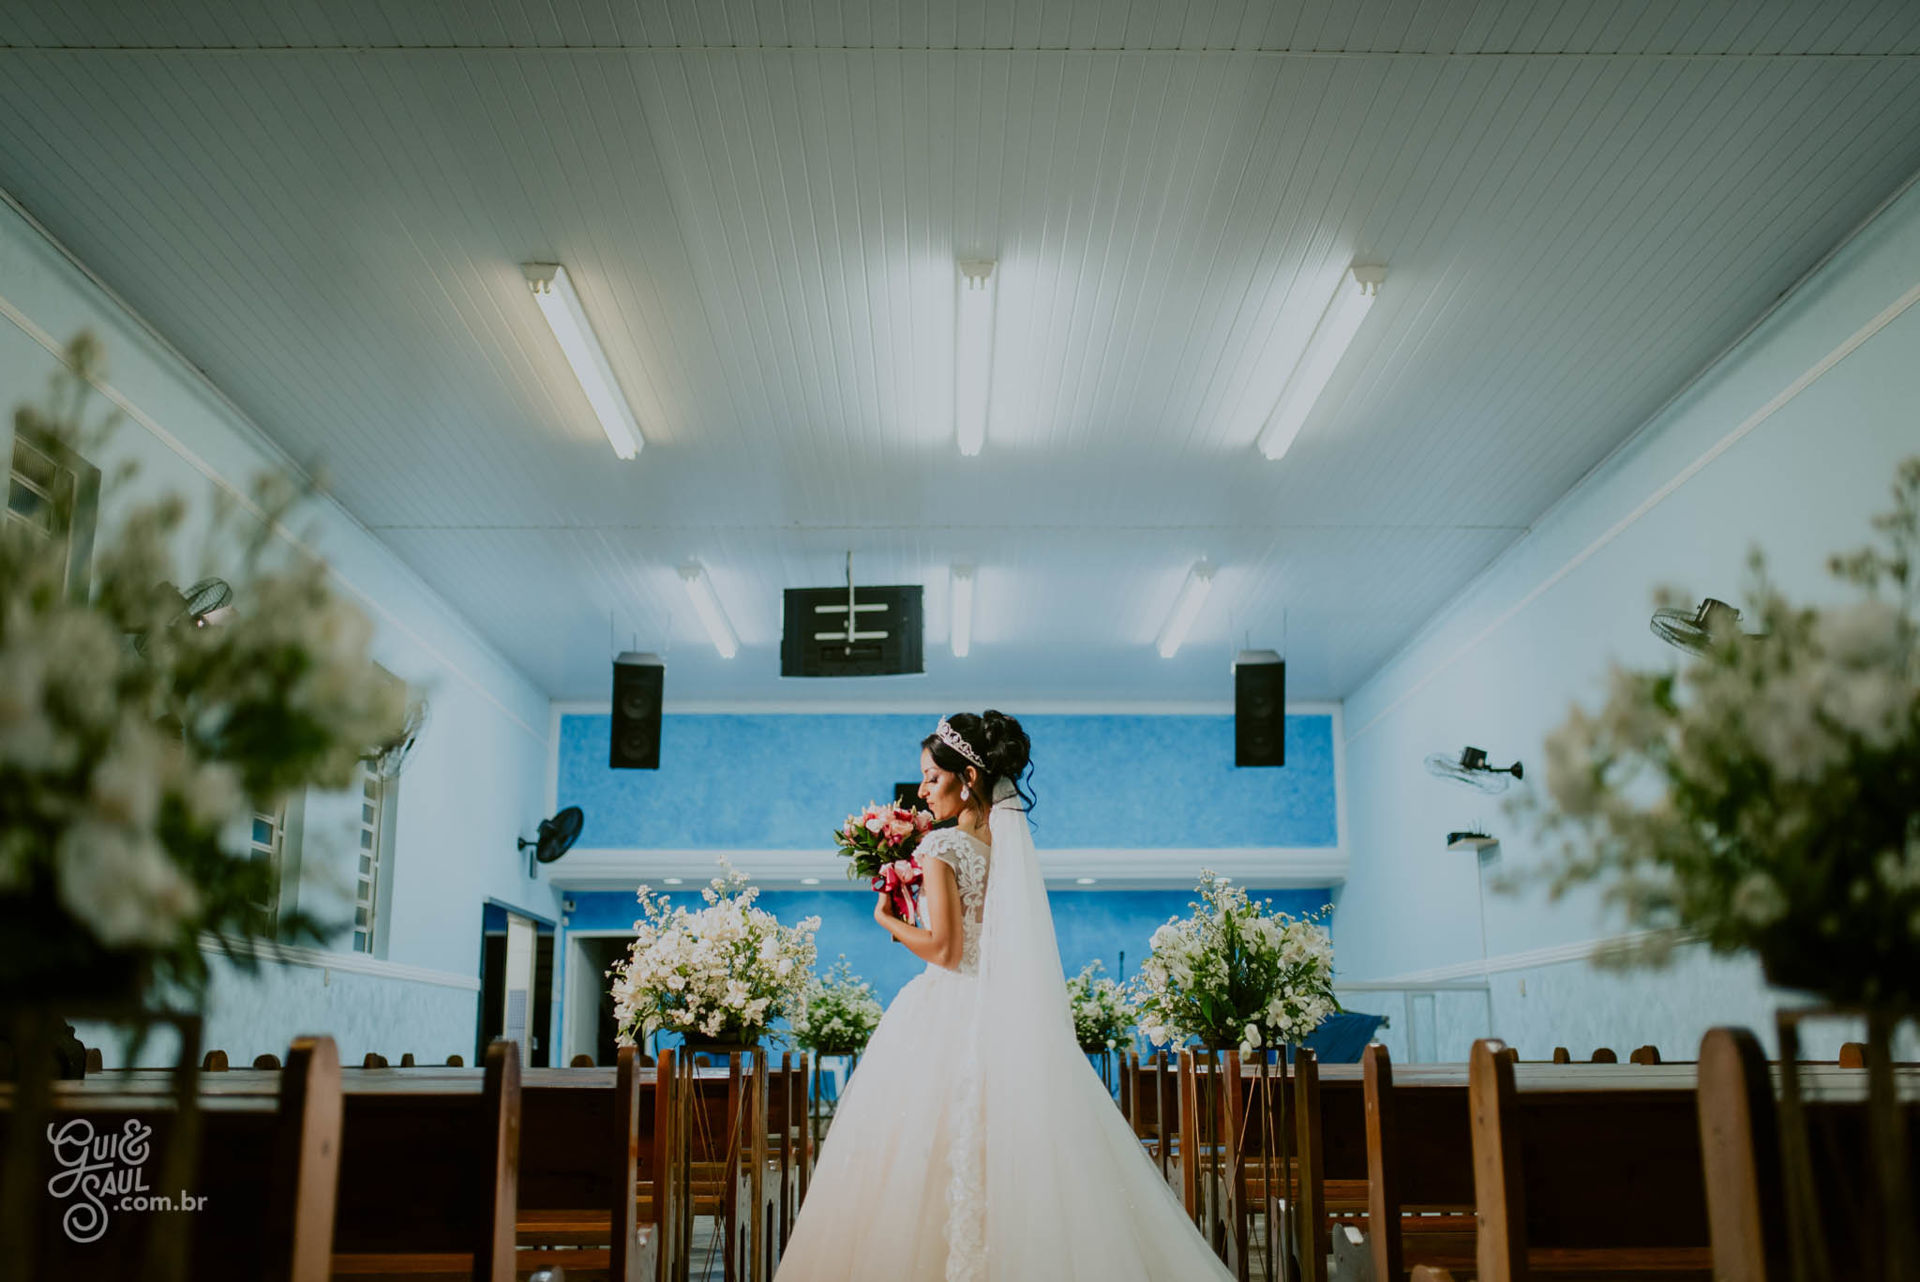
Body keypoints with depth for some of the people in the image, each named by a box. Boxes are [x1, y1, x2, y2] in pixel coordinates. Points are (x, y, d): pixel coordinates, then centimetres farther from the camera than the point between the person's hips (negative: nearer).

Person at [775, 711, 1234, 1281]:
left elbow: (944, 949, -17)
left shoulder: (942, 848, -13)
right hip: (1008, 1016, 7)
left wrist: (886, 918, -2)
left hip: (948, 1015, -7)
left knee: (938, 1159, 0)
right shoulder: (1010, 840, 8)